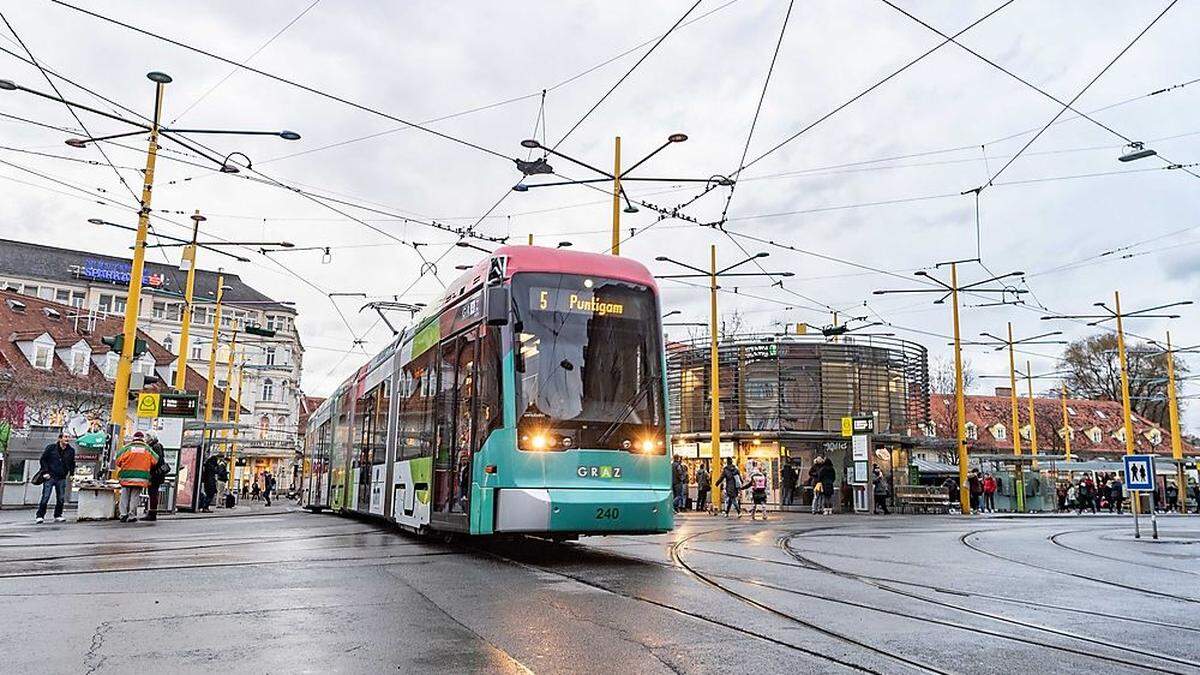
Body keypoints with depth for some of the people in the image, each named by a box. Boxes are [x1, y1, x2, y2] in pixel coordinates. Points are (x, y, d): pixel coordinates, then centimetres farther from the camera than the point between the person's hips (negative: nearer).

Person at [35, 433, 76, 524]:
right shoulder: (51, 448, -1)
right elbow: (43, 460, 1)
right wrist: (45, 472, -7)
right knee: (45, 497, -7)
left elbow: (72, 464, 20)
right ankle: (40, 516, -2)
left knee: (61, 499, 4)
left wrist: (70, 473, 9)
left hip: (62, 478, 3)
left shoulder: (71, 451, 8)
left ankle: (58, 516, 14)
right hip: (50, 477, -3)